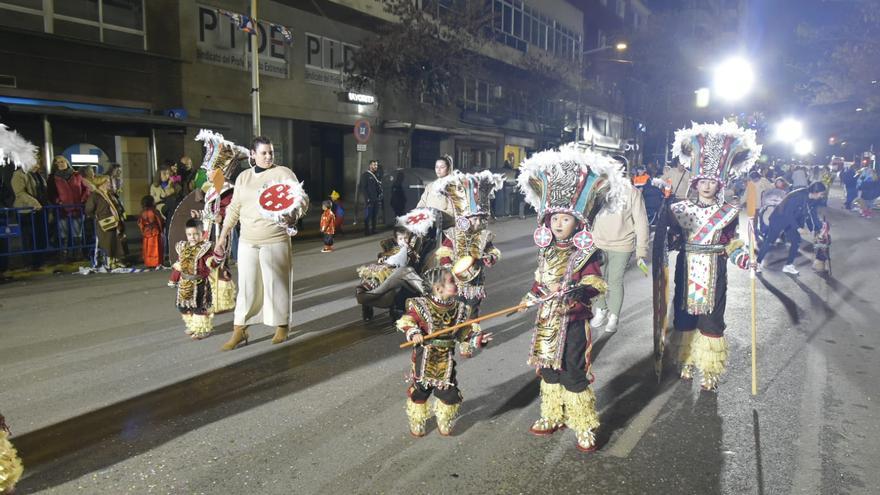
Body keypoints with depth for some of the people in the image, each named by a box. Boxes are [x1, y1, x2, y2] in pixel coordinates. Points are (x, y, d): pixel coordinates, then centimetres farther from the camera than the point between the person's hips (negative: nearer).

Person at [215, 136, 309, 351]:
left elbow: (301, 198, -13)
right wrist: (222, 237, 13)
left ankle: (282, 326, 22)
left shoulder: (283, 173, -3)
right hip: (248, 242, 3)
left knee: (277, 284, 6)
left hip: (276, 241, -3)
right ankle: (239, 331, 13)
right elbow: (234, 210, 15)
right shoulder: (243, 177, 10)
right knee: (246, 286, 6)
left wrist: (293, 216, -33)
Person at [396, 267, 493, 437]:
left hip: (446, 361, 3)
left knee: (449, 394, 8)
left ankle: (445, 425, 38)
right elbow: (405, 321, -16)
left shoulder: (458, 308, -2)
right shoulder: (420, 305, -15)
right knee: (419, 391, 11)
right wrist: (413, 333, -33)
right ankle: (417, 425, 37)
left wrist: (479, 338, -12)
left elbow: (466, 333, 3)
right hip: (424, 359, -3)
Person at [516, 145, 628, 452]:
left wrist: (582, 290, -41)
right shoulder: (547, 251, 7)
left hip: (573, 322, -7)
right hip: (547, 322, 7)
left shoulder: (585, 253, -12)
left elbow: (595, 282, -22)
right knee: (548, 370, 17)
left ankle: (585, 427, 15)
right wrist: (529, 299, 22)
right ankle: (553, 417, 34)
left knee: (574, 374, 0)